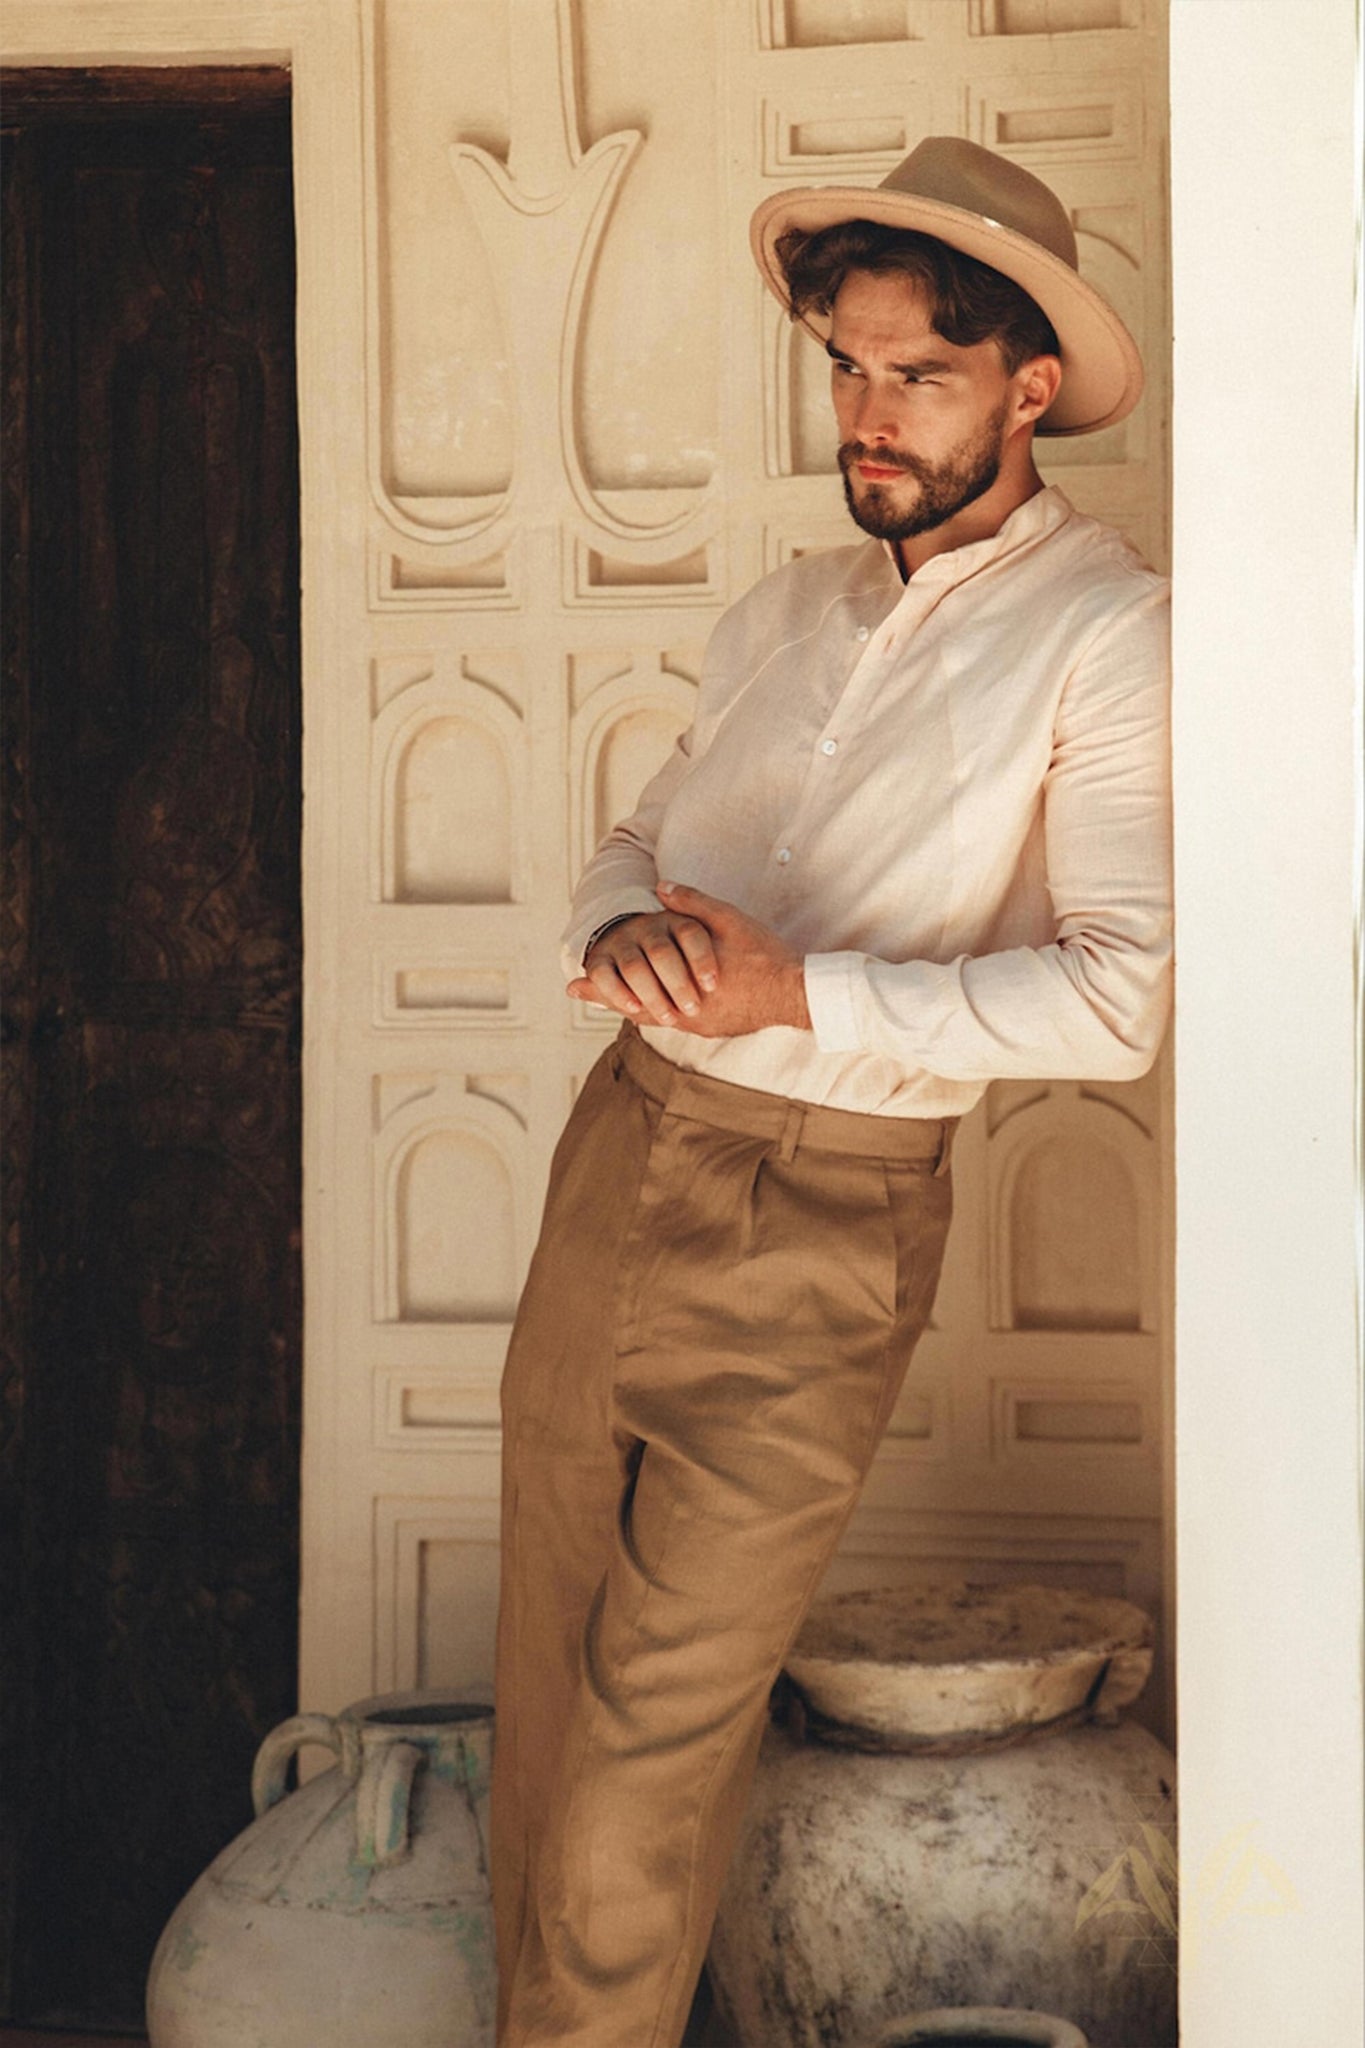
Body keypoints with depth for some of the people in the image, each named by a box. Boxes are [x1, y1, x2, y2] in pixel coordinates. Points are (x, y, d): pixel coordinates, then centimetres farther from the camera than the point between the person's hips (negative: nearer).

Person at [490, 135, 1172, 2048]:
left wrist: (798, 994, -23)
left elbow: (1117, 993, -16)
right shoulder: (787, 611, 12)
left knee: (654, 1736, -2)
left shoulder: (1105, 633, -8)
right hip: (621, 1150, 6)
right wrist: (626, 929, -6)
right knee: (546, 1676, 12)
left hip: (825, 1224, -6)